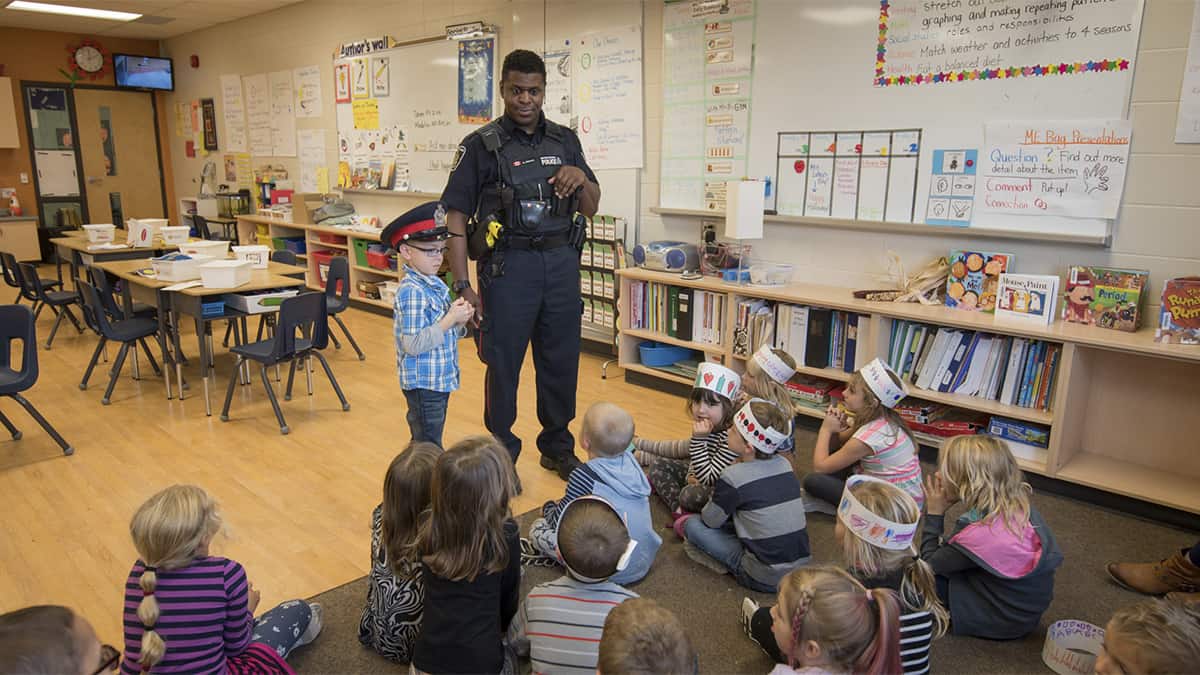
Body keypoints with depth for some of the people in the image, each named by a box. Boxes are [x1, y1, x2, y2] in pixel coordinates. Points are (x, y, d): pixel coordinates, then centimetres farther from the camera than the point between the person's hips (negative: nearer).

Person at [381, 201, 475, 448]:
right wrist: (451, 319, -23)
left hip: (441, 378, 9)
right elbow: (412, 345, -26)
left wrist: (459, 321, -4)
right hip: (423, 383, -9)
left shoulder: (435, 284, 7)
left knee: (424, 441, 21)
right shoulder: (411, 291, -20)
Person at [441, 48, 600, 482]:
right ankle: (501, 455, 23)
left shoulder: (565, 141, 10)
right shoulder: (481, 146, -3)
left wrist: (582, 177, -9)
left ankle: (557, 447, 31)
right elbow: (456, 218, -6)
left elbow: (591, 209, 13)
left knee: (561, 362, 12)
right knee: (503, 364, 5)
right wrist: (463, 286, -12)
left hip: (561, 263, 4)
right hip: (509, 266, -4)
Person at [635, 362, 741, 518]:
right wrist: (692, 474, -8)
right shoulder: (708, 427, -9)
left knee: (690, 494, -34)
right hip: (699, 477, 9)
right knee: (658, 464, 7)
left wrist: (699, 439, -37)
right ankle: (679, 510, -7)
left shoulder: (731, 436, -33)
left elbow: (708, 479, -34)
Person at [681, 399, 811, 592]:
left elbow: (711, 521, -1)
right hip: (802, 568, 7)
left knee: (693, 524, 0)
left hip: (766, 580, -7)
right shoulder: (784, 464, 1)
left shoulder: (733, 477, -16)